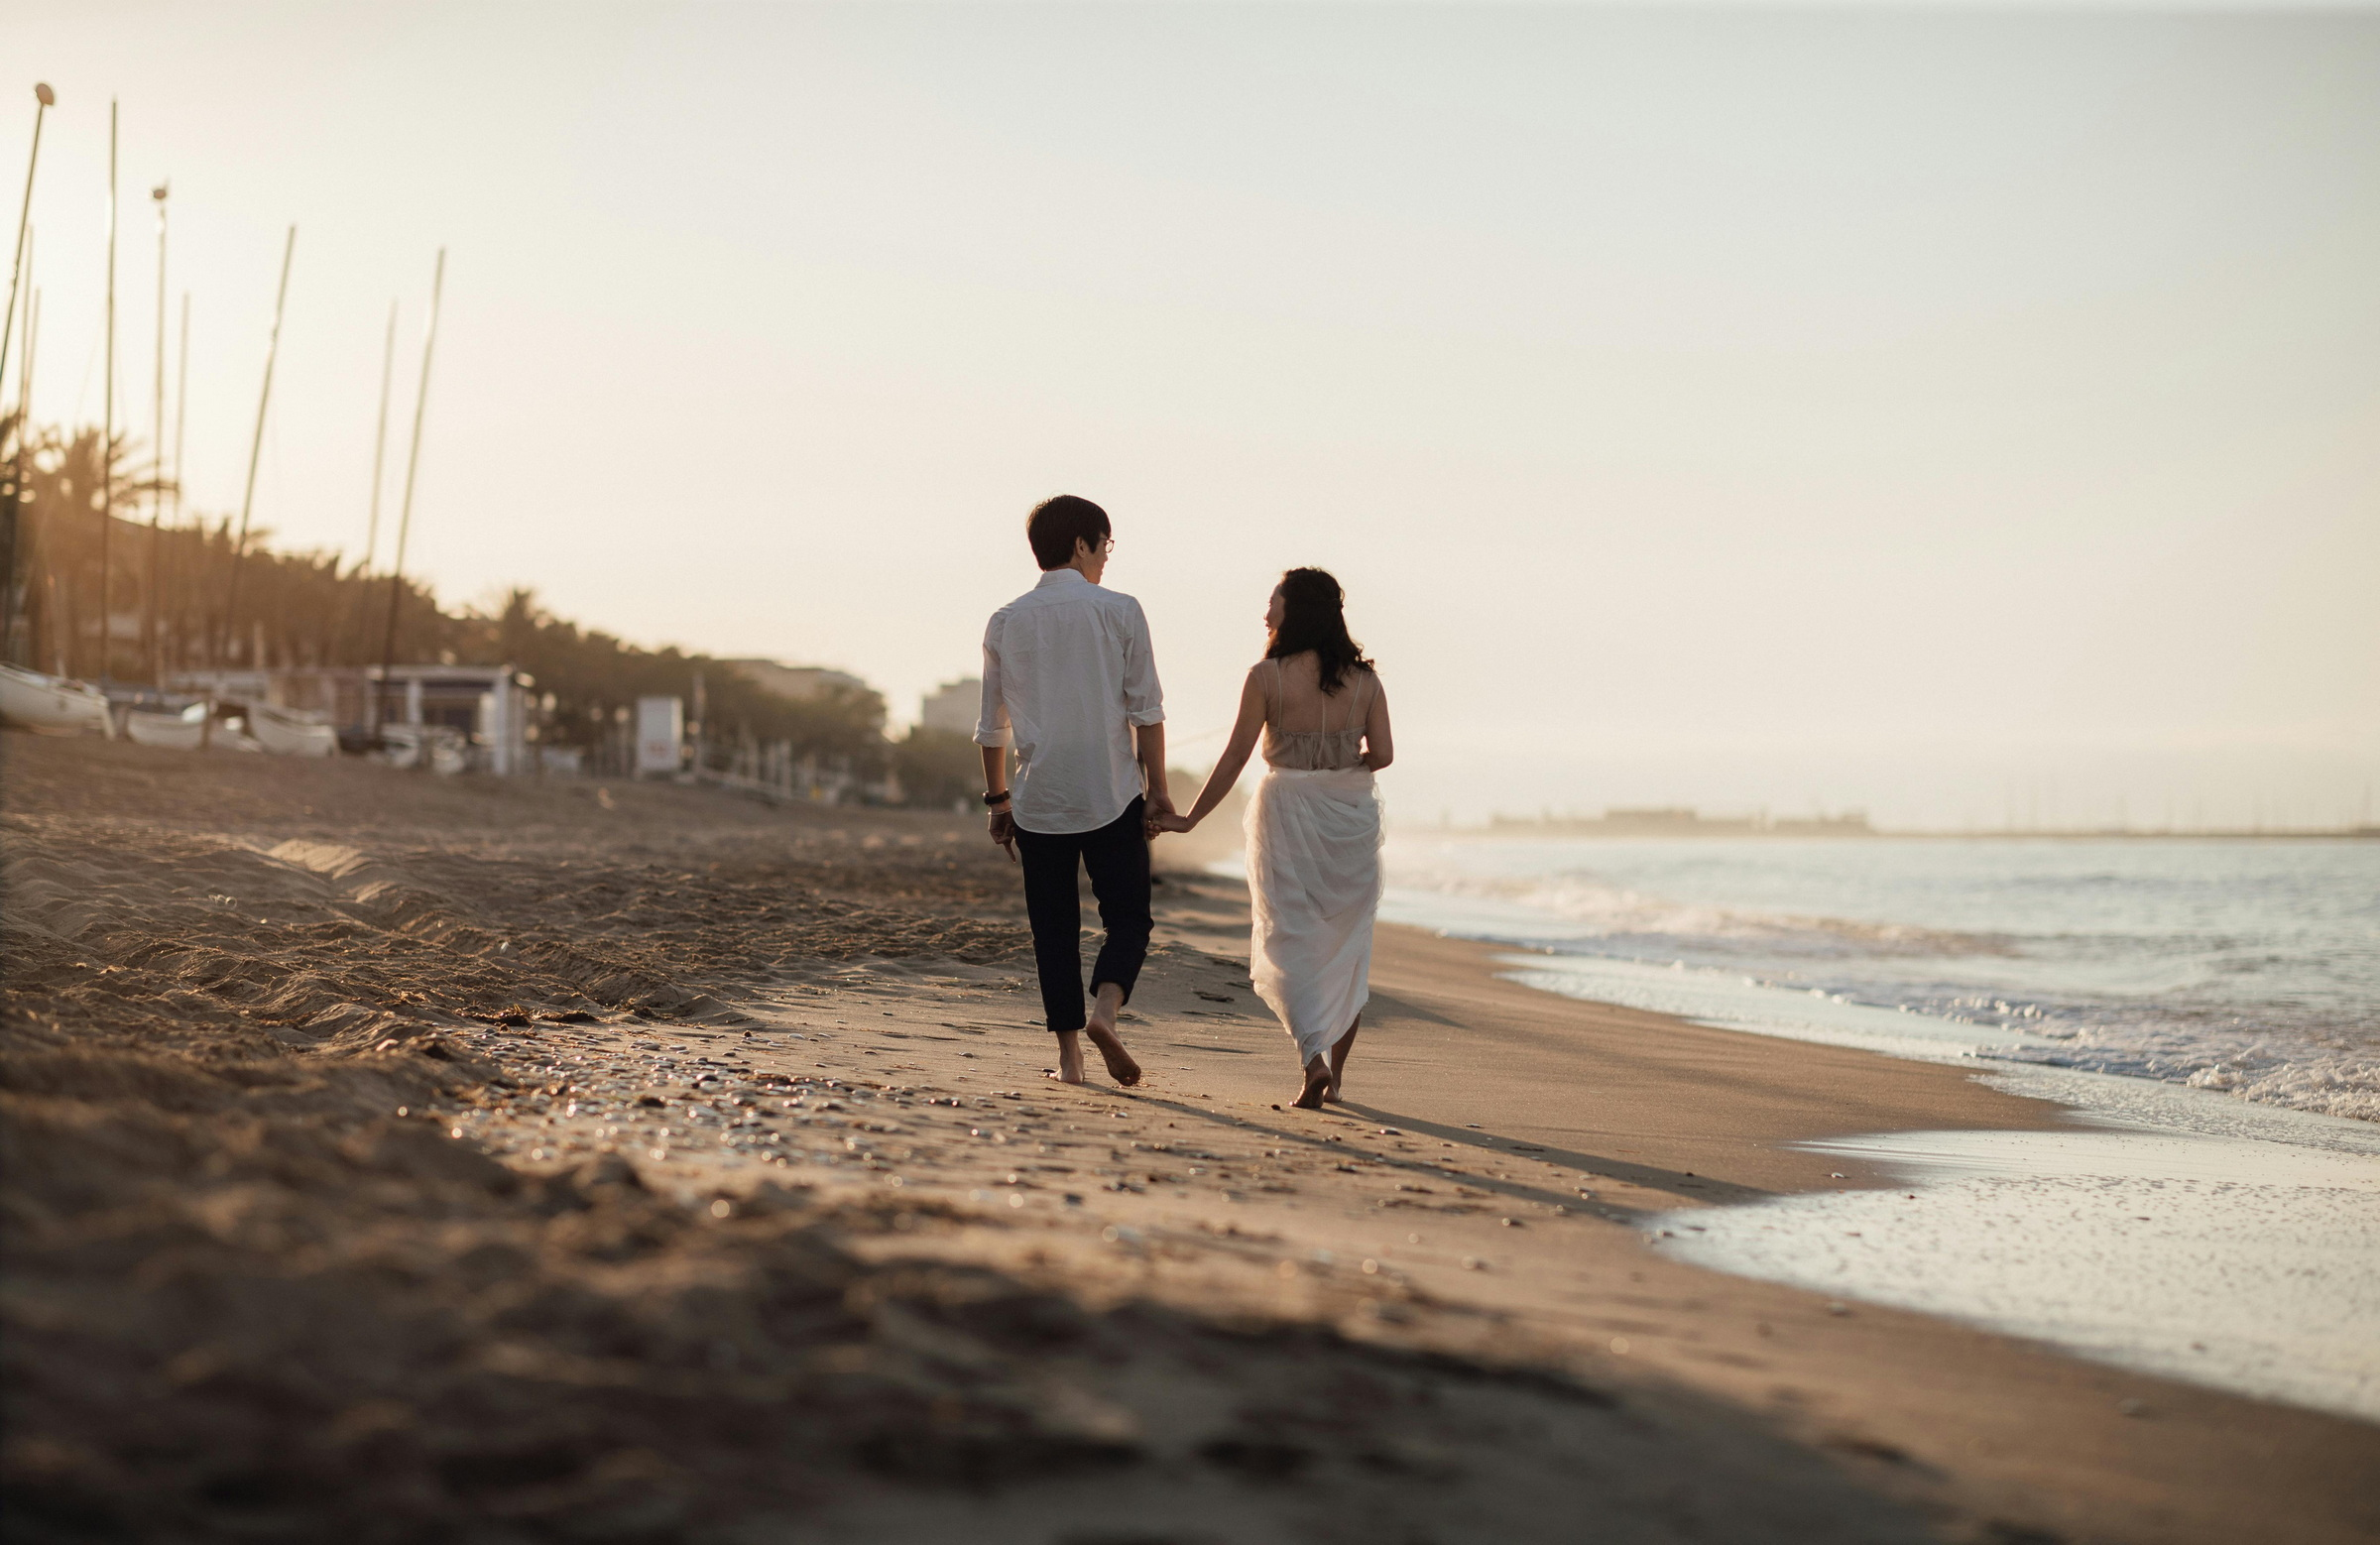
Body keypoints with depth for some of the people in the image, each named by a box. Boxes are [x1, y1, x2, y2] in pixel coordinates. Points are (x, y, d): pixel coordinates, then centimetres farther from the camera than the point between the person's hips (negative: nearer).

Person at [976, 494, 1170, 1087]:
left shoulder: (1005, 623, 6)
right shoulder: (1119, 612, -3)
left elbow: (992, 725, 10)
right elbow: (1146, 710, -5)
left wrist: (998, 799, 19)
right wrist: (1158, 788, 3)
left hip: (1038, 801, 2)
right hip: (1112, 794, -2)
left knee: (1054, 927, 9)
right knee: (1127, 916, 7)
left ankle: (1069, 1053, 6)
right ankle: (1105, 1009, -19)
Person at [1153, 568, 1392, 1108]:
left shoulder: (1267, 677, -9)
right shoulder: (1363, 678, 0)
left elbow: (1235, 756, -8)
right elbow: (1382, 753, -3)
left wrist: (1190, 818, 0)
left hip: (1288, 812, -3)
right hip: (1352, 815, 3)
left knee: (1291, 943, 3)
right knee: (1347, 943, 14)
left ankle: (1314, 1058, -16)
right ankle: (1335, 1068, 18)